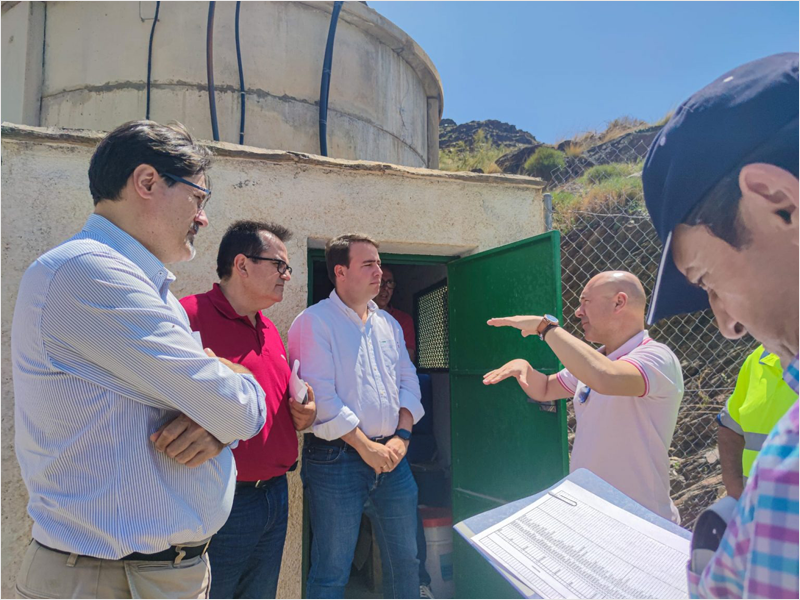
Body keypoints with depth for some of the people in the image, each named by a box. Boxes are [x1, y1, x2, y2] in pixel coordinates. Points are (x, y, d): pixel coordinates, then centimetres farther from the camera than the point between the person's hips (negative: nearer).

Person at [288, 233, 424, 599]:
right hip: (337, 459, -6)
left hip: (391, 456, 6)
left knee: (405, 559, 16)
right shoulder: (314, 322, -8)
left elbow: (408, 382, 12)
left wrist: (401, 437, -2)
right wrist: (366, 447, -14)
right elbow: (320, 395, -16)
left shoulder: (388, 324, 13)